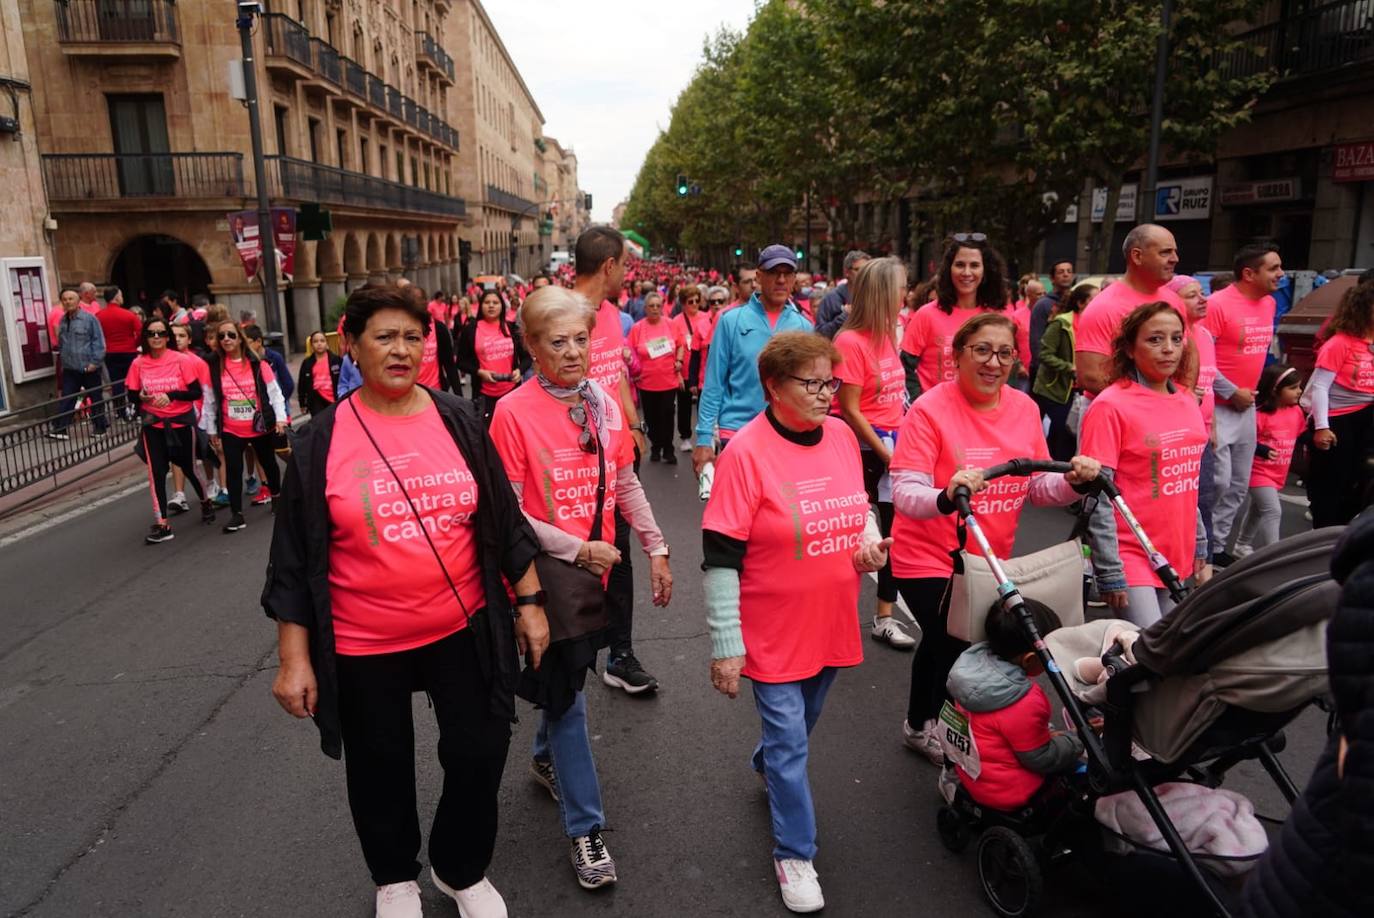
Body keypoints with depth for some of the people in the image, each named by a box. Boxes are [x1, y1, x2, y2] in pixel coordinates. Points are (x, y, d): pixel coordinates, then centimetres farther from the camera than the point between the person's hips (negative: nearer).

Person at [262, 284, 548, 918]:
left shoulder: (458, 420, -3)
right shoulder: (320, 441, -8)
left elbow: (503, 520, 4)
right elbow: (294, 558, -4)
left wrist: (528, 601, 3)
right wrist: (294, 659, -5)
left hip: (464, 630, 2)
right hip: (363, 647, -1)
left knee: (480, 754, 11)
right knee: (381, 771, 17)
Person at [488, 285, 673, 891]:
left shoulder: (606, 405, 0)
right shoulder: (513, 412, -16)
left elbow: (626, 484, 8)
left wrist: (656, 549, 4)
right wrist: (576, 549, -21)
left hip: (598, 571, 5)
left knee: (571, 674, 21)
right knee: (566, 690, 3)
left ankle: (547, 757, 49)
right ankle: (585, 827, 17)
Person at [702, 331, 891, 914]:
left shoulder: (841, 435, -1)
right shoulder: (746, 451, -20)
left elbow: (858, 507, 15)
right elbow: (721, 556, -18)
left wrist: (871, 540, -8)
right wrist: (725, 644, -18)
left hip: (831, 622, 6)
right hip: (774, 631, -6)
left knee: (801, 724, 25)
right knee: (790, 740, 5)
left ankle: (767, 768, 56)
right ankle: (795, 854, 25)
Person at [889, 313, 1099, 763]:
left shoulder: (1025, 407, -3)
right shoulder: (929, 410, -19)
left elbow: (1039, 487, 3)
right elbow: (904, 493, -27)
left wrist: (1074, 482, -17)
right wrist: (946, 495, -47)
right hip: (929, 561, -6)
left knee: (943, 645, 23)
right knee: (959, 653, -5)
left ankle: (920, 727, 49)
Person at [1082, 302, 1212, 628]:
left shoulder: (1188, 401, 7)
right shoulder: (1110, 406, -14)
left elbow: (1190, 482, 16)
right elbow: (1097, 497, -16)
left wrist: (1201, 551, 16)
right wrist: (1110, 573, -16)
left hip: (1178, 559, 7)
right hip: (1130, 560, -7)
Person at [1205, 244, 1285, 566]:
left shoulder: (1269, 304, 9)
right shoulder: (1217, 304, -15)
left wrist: (1251, 388, 13)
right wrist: (1231, 392, -15)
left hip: (1247, 407, 8)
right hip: (1218, 407, -8)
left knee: (1238, 486, 12)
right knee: (1217, 482, -9)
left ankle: (1217, 545, 23)